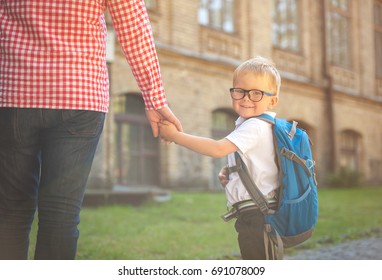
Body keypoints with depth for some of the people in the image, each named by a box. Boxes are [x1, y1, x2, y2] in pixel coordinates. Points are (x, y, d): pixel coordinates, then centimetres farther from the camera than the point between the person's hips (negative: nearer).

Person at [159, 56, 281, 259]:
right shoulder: (258, 126, 16)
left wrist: (175, 135, -19)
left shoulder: (254, 126, -17)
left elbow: (218, 148, -25)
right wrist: (228, 173, 5)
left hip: (255, 215, -11)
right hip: (261, 213, 11)